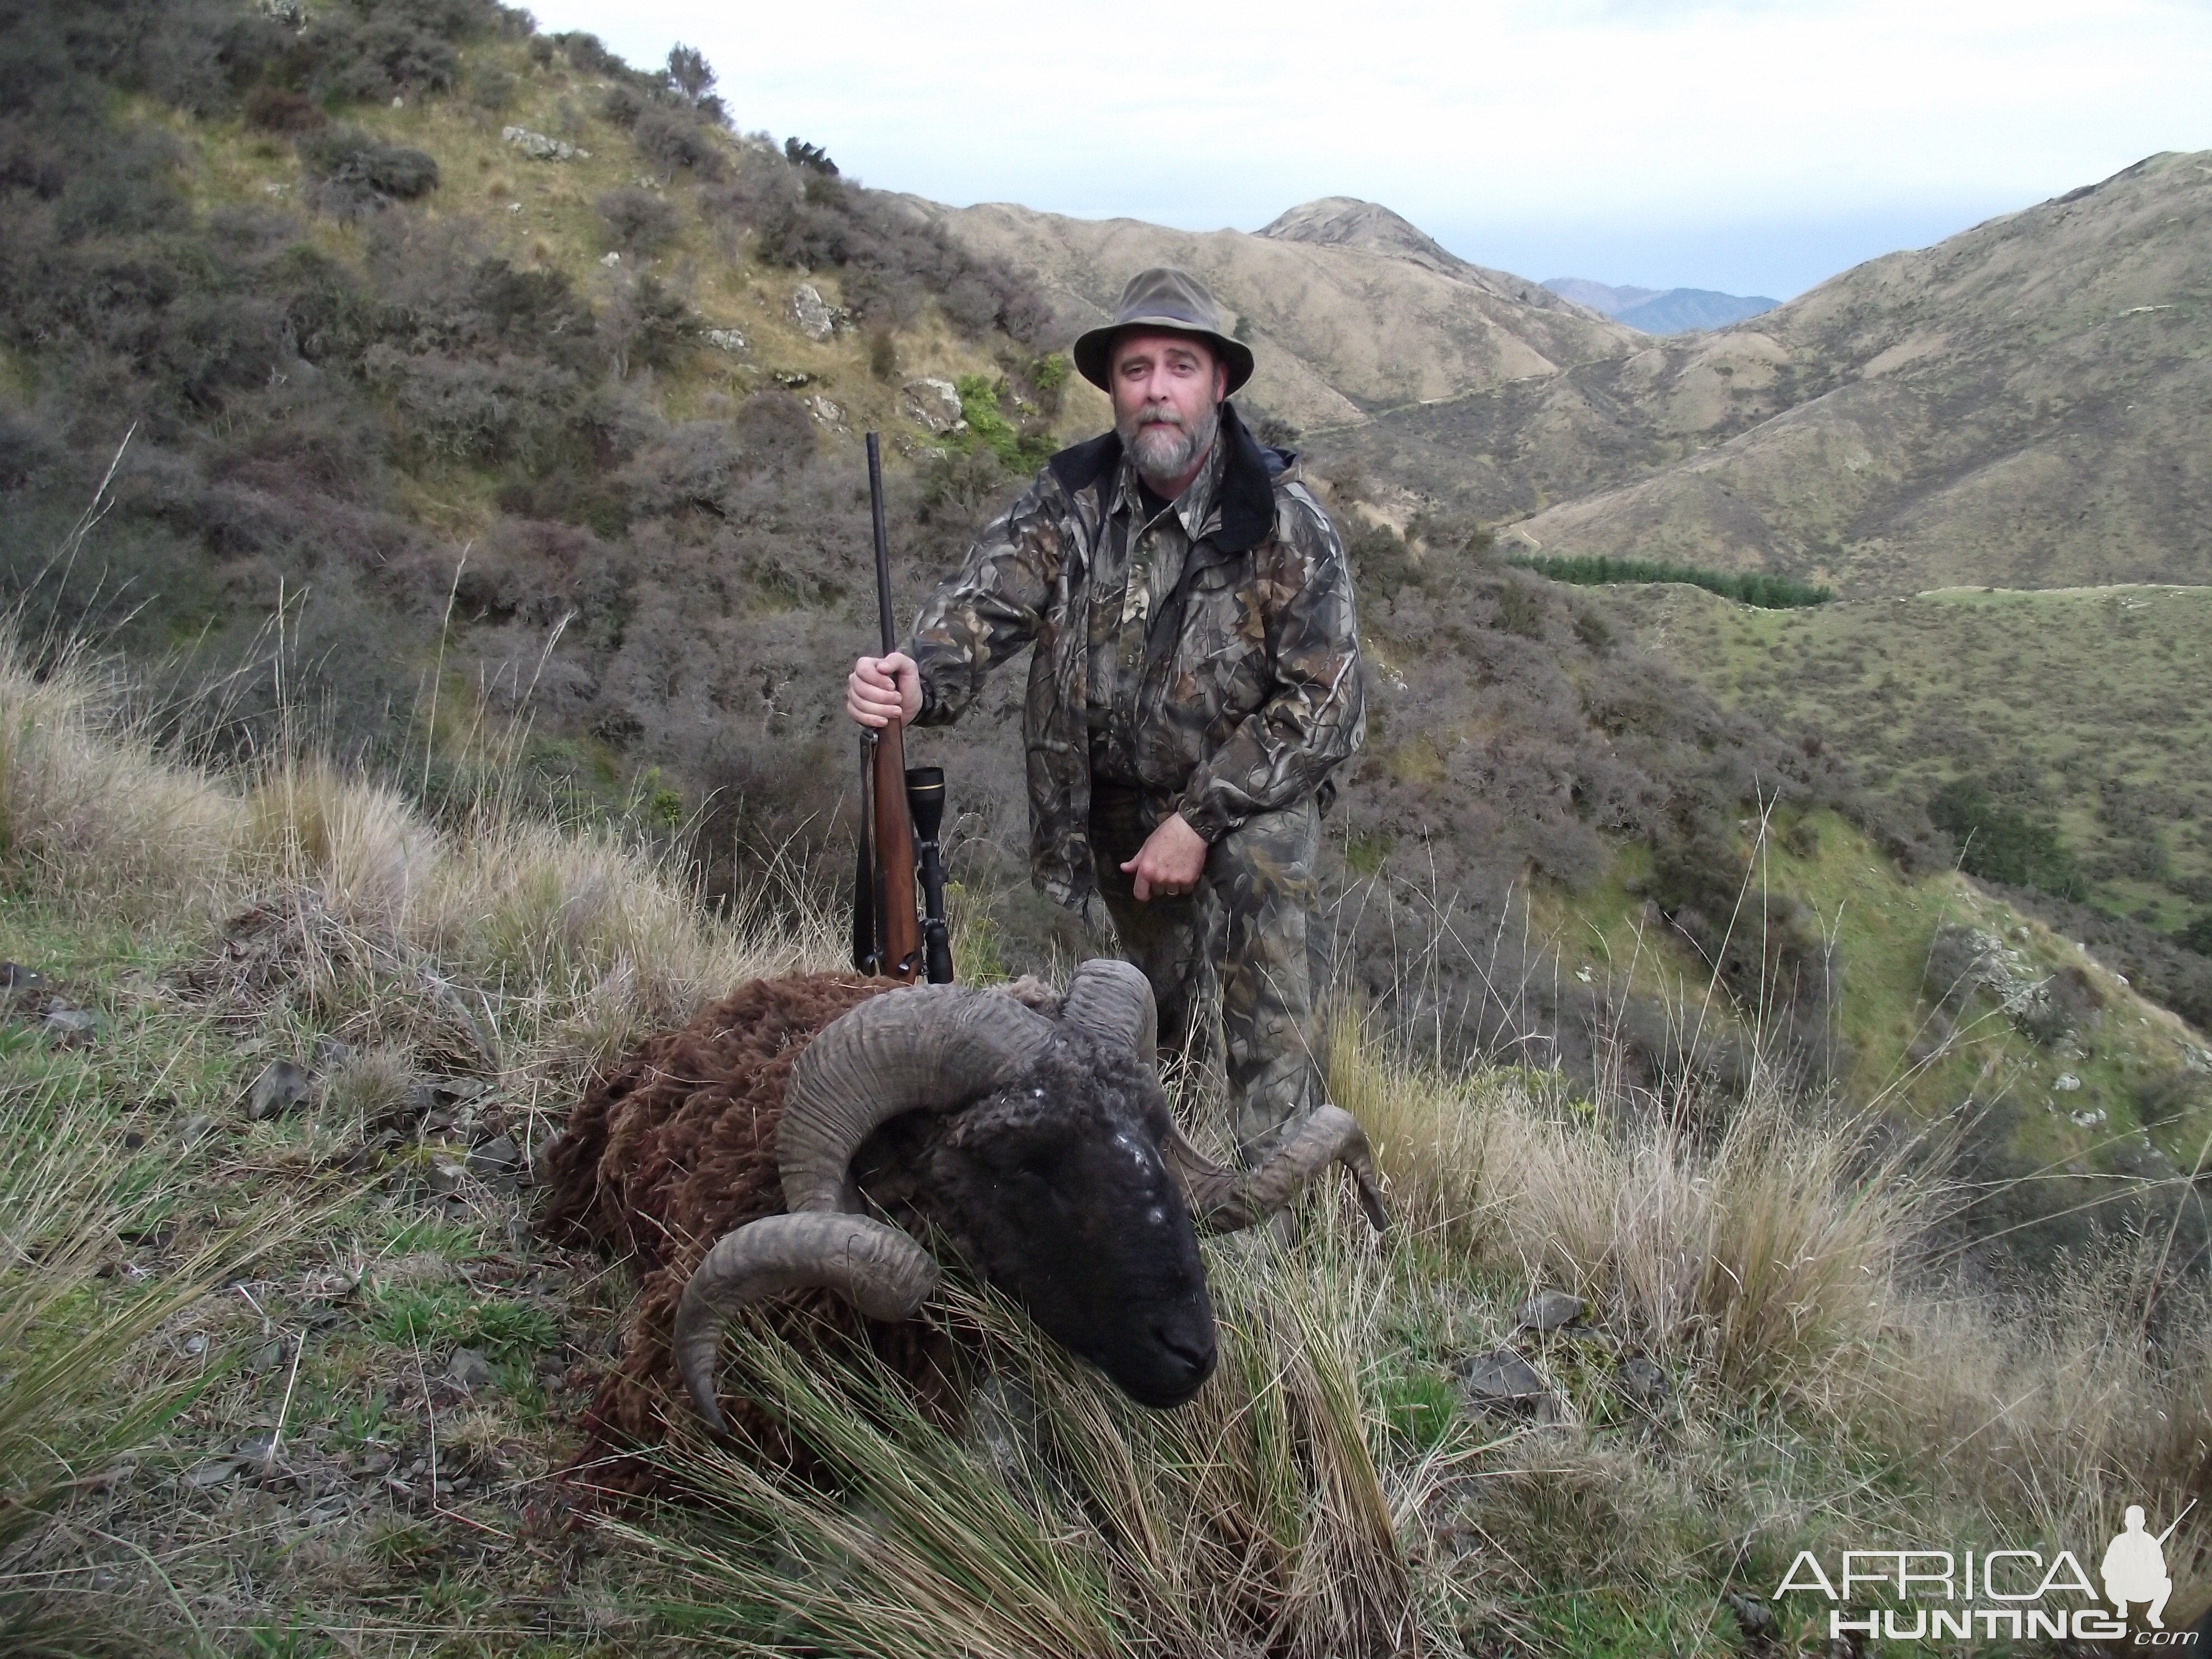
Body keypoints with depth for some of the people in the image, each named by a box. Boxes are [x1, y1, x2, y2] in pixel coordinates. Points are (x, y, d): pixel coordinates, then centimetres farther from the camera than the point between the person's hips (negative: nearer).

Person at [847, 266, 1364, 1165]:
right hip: (1115, 801, 4)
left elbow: (1321, 703, -18)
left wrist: (1202, 820, -22)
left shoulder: (1286, 524, -18)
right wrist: (919, 680, -44)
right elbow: (984, 600, -21)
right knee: (1153, 990, 19)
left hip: (1254, 795, -3)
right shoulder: (1069, 499, -9)